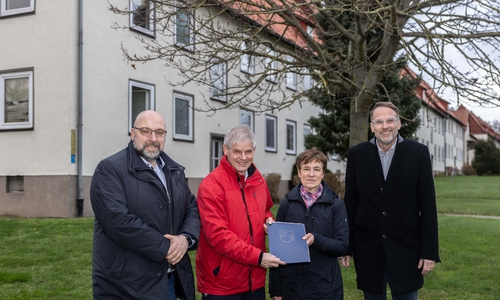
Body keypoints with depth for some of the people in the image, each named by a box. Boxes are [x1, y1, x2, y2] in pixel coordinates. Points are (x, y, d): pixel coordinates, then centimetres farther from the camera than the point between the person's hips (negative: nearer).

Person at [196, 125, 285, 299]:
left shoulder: (258, 180, 6)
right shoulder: (211, 185, -15)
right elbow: (217, 234, -21)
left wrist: (269, 221, 0)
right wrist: (258, 257, -24)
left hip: (255, 280, 6)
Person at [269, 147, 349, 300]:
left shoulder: (336, 205, -3)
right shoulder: (287, 203, 0)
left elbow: (343, 245, -6)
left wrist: (316, 239, -23)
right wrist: (275, 287, 0)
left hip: (325, 286, -1)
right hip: (291, 285, 1)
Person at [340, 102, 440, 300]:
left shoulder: (418, 153, -4)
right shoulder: (356, 154, -1)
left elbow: (428, 206, -4)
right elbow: (350, 203, 2)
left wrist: (430, 251, -6)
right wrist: (346, 247, 3)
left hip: (405, 247, -1)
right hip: (367, 248, 1)